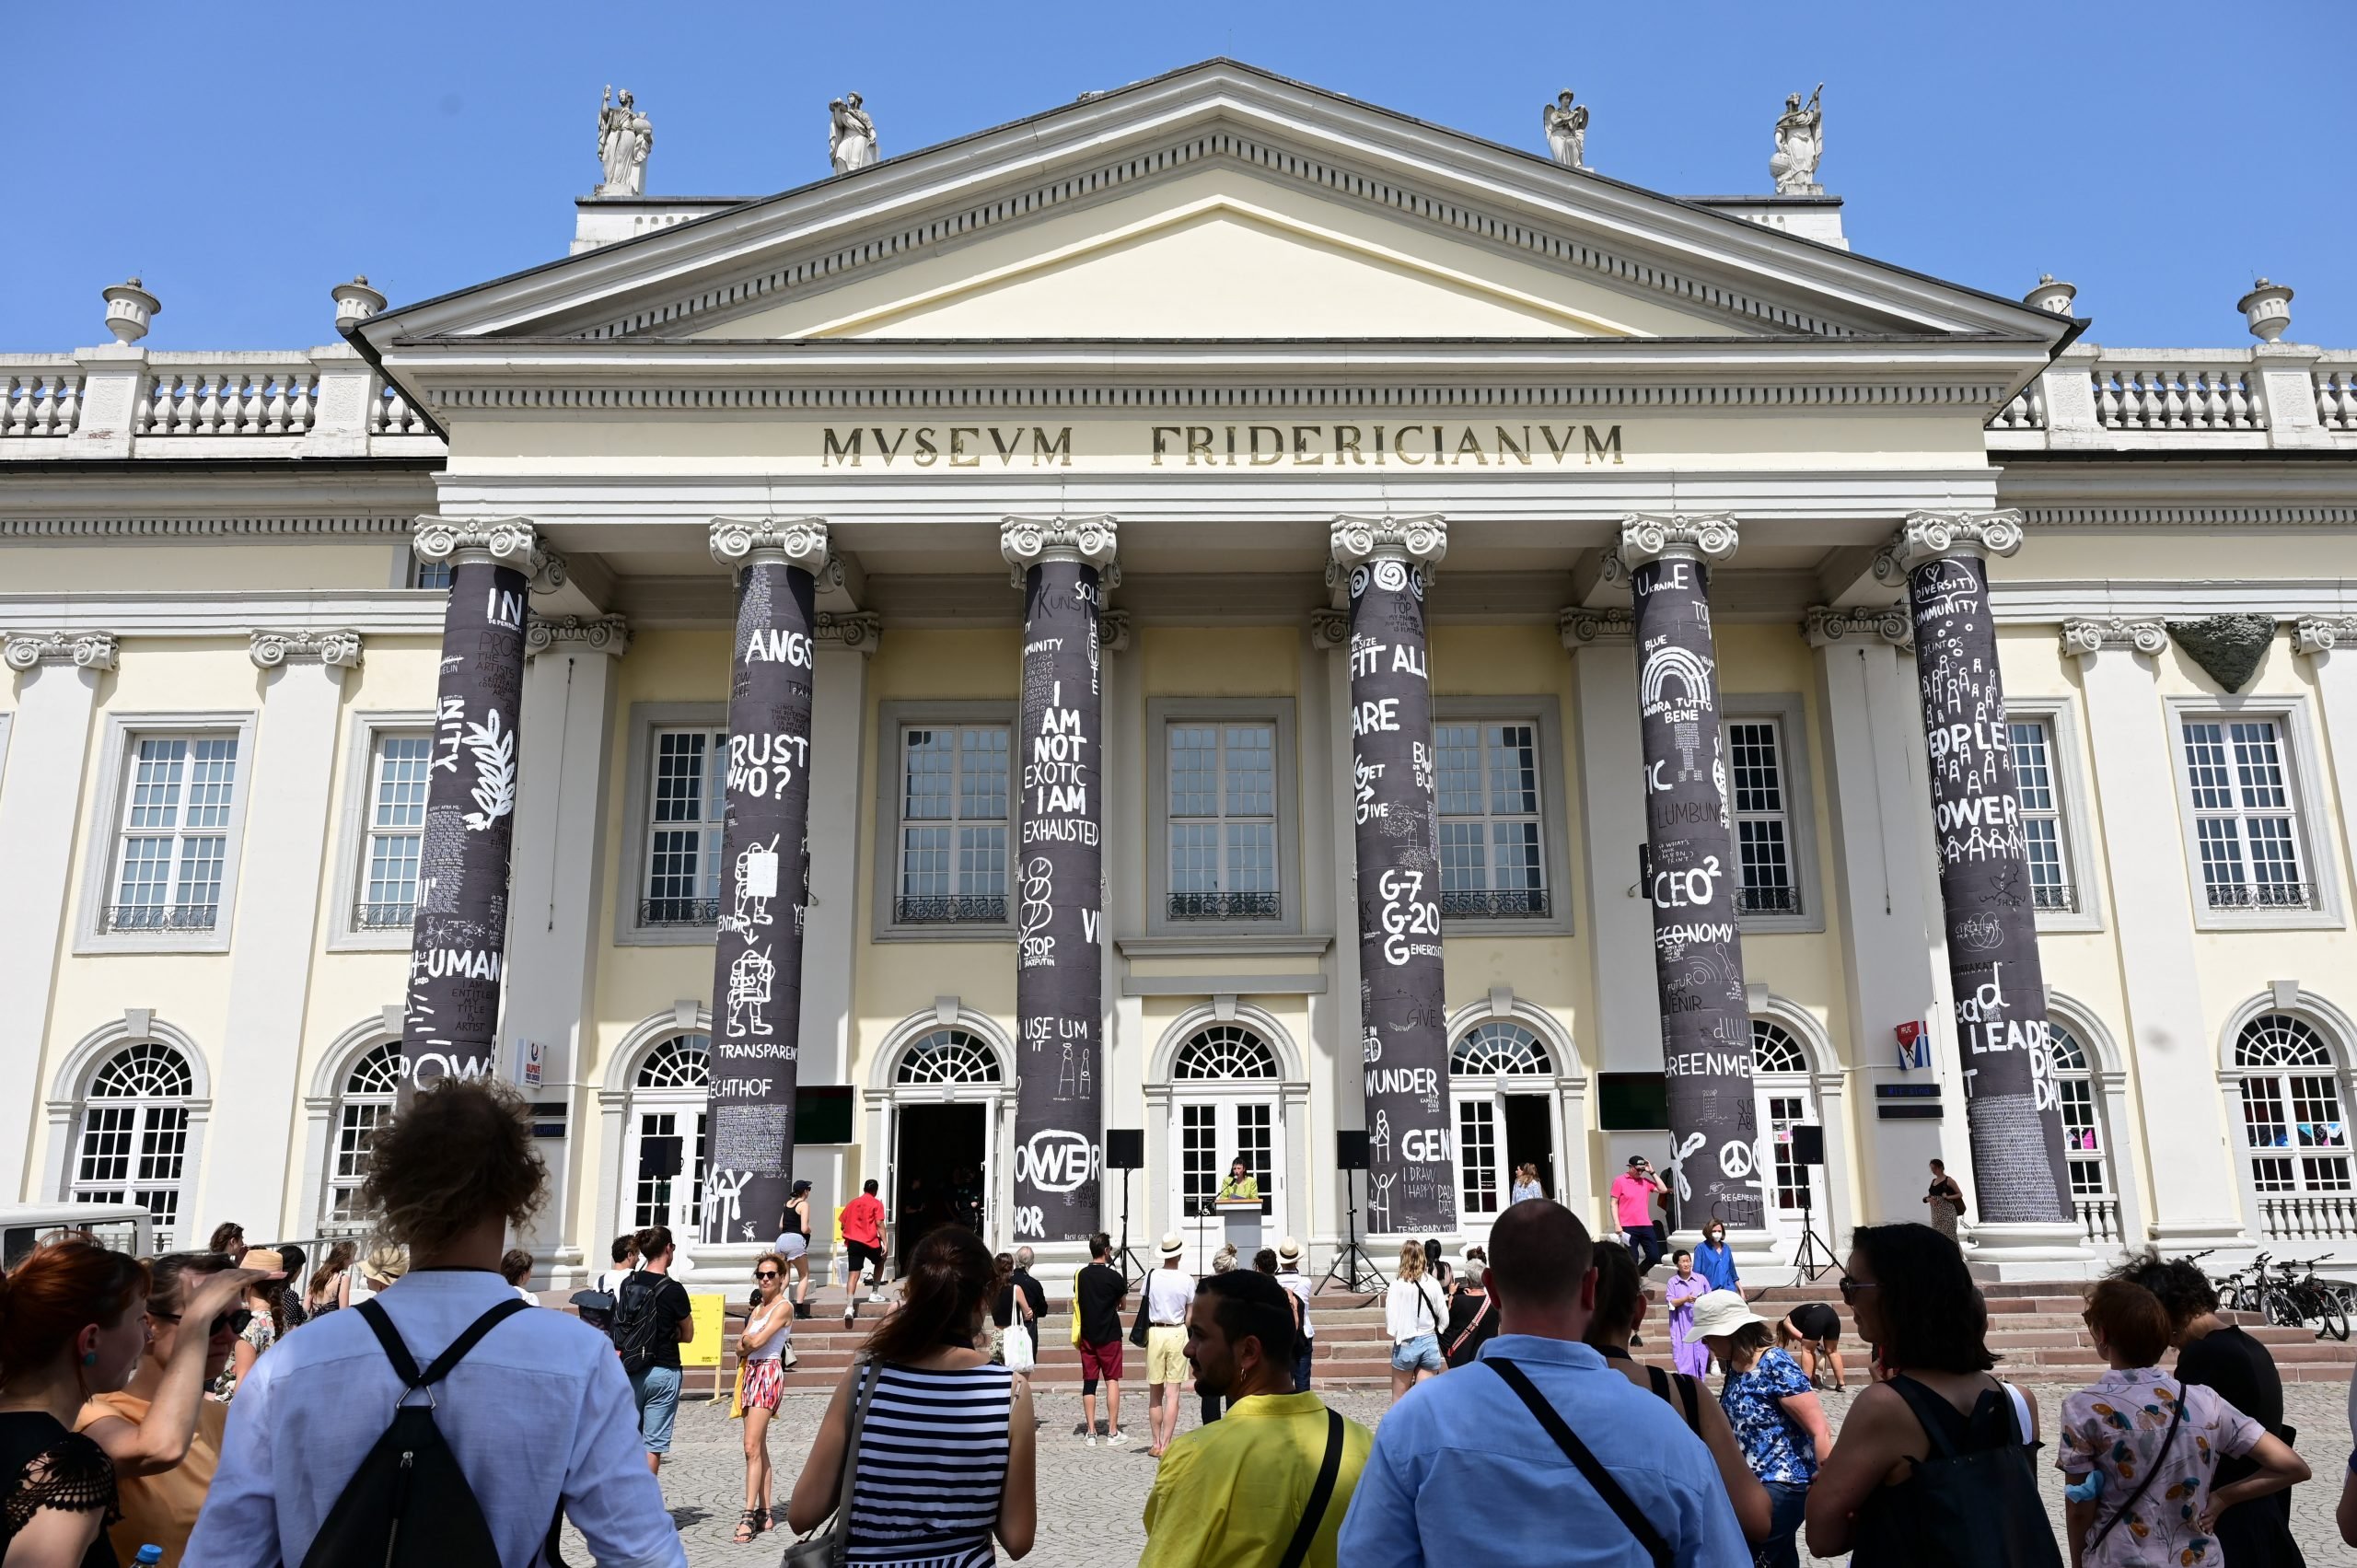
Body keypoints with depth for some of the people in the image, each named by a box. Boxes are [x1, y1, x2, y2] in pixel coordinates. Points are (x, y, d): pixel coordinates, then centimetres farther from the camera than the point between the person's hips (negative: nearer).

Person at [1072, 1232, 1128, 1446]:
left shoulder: (1080, 1275, 2)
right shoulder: (1113, 1276, -11)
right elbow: (1123, 1303, 2)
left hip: (1087, 1336, 4)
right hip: (1109, 1335, -4)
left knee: (1089, 1382, 6)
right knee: (1112, 1380, 3)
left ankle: (1091, 1432, 7)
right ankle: (1113, 1432, 2)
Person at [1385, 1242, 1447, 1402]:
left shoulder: (1397, 1284, -12)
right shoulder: (1432, 1284, -4)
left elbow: (1390, 1318, -13)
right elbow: (1444, 1318, 1)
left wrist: (1397, 1335, 5)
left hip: (1406, 1344, -2)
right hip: (1430, 1342, 2)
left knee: (1399, 1400, 13)